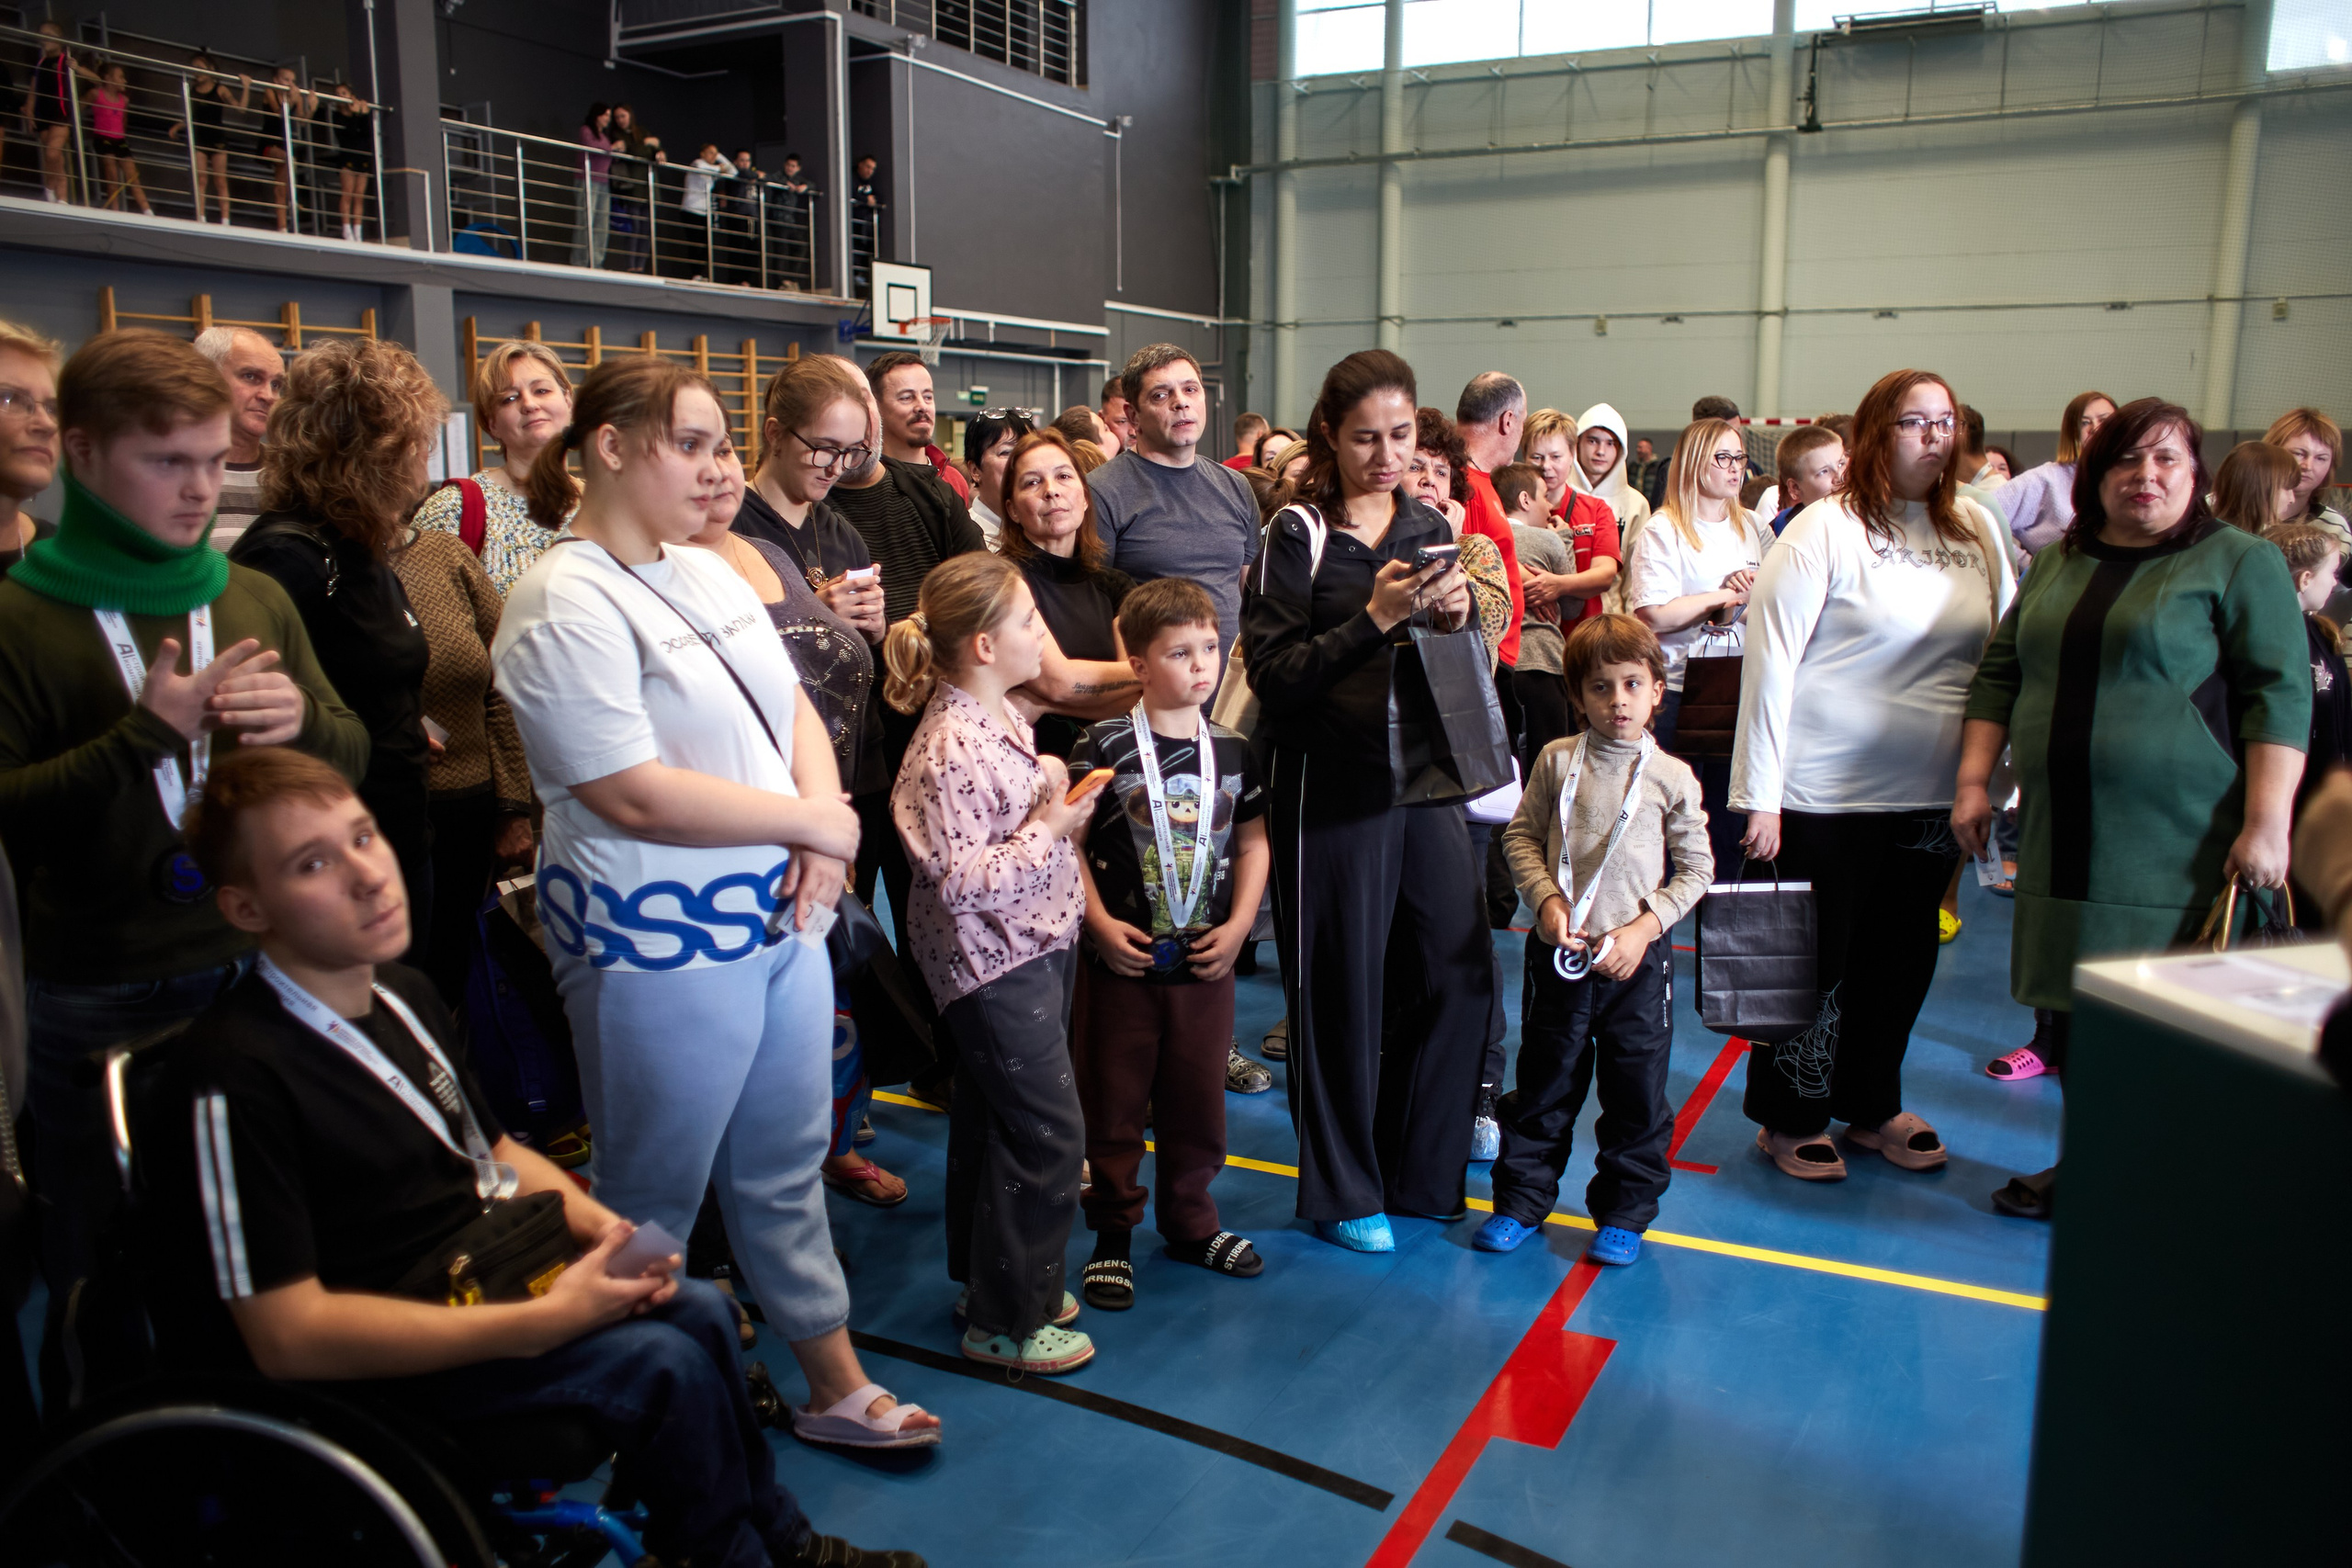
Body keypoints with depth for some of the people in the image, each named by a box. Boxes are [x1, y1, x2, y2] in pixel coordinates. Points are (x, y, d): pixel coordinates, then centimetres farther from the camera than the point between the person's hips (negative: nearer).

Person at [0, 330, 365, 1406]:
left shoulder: (256, 598, 5)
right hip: (98, 1000, -3)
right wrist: (146, 733, -22)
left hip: (259, 967, 3)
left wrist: (303, 721, -13)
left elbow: (351, 756, 9)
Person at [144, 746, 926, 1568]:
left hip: (471, 1282, 8)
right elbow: (289, 1336, -25)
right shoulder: (229, 1080, -24)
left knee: (701, 1311, -6)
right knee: (662, 1364, -20)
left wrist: (602, 1227, -5)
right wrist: (542, 1322, -28)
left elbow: (495, 1153, 16)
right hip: (358, 1373, -8)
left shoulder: (406, 997, 6)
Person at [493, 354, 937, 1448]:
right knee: (652, 1200, 10)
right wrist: (817, 822, -14)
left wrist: (821, 835, -7)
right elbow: (636, 795, -22)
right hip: (660, 942, -8)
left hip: (780, 919, 8)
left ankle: (834, 1384, 32)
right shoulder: (564, 606, -16)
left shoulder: (708, 573, 10)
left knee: (786, 1166, 18)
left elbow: (793, 710, 12)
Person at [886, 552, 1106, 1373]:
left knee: (993, 1120, 20)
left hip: (1036, 943, 10)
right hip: (993, 959, -10)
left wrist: (1056, 786, 4)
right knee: (1050, 1134, -3)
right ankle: (1005, 1322, 12)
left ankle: (991, 1281, 35)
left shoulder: (1003, 714, 6)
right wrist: (1049, 829, -21)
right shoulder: (948, 750, -24)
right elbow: (960, 880, -26)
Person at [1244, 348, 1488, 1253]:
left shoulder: (1429, 527, 11)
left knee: (1462, 967, 5)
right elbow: (1273, 674, -13)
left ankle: (1422, 1169, 24)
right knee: (1341, 984, 3)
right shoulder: (1300, 534, -5)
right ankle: (1342, 1190, 20)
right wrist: (1375, 618, -21)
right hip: (1332, 782, -5)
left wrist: (1456, 618, -5)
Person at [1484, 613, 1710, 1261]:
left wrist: (1644, 926, -10)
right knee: (1545, 1081, 12)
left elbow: (1696, 867, 1)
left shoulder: (1672, 776, -3)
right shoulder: (1557, 760, 0)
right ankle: (1521, 1201, 26)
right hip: (1559, 950, 1)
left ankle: (1625, 1213, 24)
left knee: (1637, 1087, 7)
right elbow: (1520, 836, 4)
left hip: (1638, 958, 0)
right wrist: (1547, 899, -11)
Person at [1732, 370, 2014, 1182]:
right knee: (1815, 957, 5)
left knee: (1902, 958, 14)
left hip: (1932, 794, 6)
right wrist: (1761, 795, -14)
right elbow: (1770, 658, -12)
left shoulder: (1977, 529, 7)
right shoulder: (1825, 530, -9)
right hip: (1827, 792, -5)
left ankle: (1872, 1106, 31)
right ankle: (1791, 1119, 20)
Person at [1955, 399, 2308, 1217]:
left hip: (2179, 845, -5)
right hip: (2064, 836, 5)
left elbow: (2279, 696, -7)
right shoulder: (2055, 564, 15)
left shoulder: (2241, 561, -1)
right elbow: (1999, 675, 17)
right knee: (2070, 1004, 9)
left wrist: (2267, 822, -14)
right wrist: (1974, 780, 7)